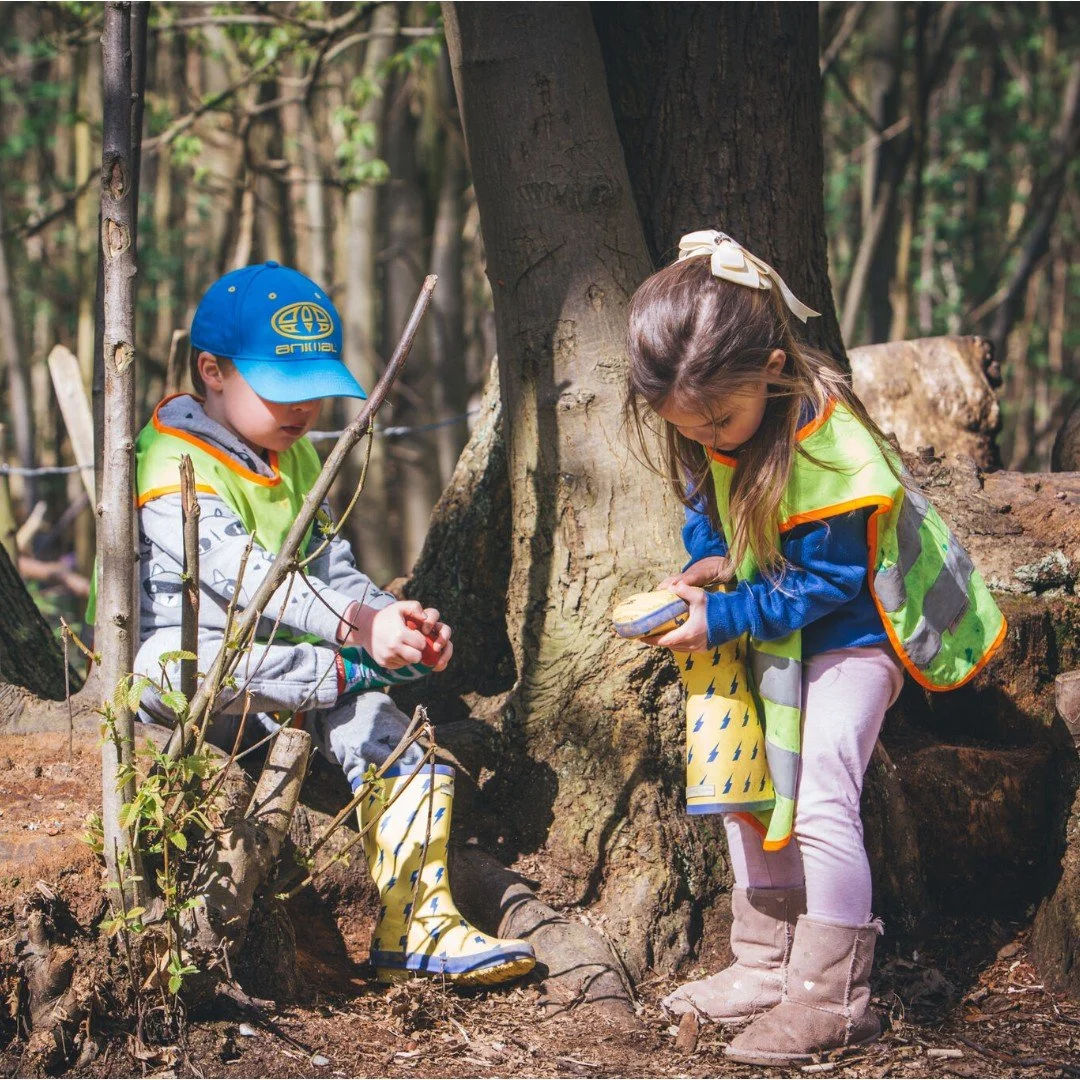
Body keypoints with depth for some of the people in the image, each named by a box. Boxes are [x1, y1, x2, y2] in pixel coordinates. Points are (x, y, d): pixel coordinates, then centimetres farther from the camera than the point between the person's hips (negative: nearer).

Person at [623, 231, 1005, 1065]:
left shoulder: (831, 449, -32)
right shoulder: (706, 432, -9)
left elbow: (824, 583, -26)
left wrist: (722, 619, -27)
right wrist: (710, 566, -9)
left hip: (852, 629, -8)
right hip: (776, 632, 8)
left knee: (820, 798, -14)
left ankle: (832, 998, -8)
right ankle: (767, 971, 19)